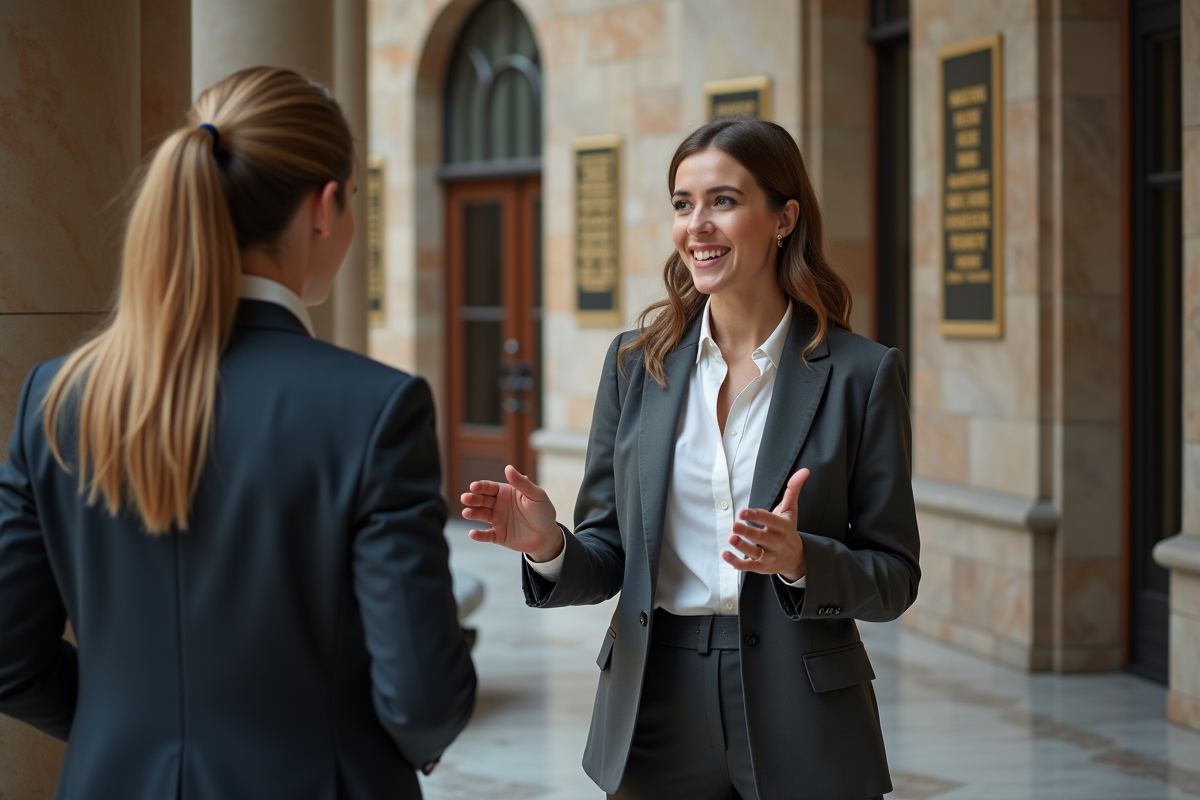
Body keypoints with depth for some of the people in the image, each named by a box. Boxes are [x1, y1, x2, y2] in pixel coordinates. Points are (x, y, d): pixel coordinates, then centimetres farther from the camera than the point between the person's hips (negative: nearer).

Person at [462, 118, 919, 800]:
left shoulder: (861, 373, -4)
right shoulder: (637, 360, 4)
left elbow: (895, 577, -3)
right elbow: (610, 556, 6)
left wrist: (801, 561, -21)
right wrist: (550, 546, -14)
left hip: (802, 727, -2)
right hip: (658, 715, 2)